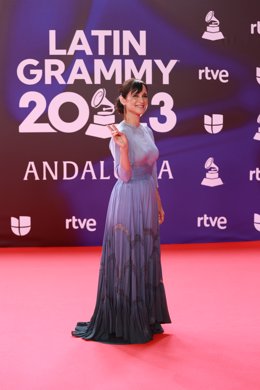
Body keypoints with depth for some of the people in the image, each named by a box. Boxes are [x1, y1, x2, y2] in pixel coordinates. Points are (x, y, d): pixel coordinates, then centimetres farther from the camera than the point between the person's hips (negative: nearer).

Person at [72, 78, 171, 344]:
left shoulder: (146, 131, 12)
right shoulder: (120, 133, -12)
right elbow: (124, 175, -17)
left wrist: (158, 203, 17)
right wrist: (123, 147, -32)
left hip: (147, 200, 8)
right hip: (128, 200, -8)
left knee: (147, 259, 14)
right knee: (127, 260, -1)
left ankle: (145, 319, 26)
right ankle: (122, 323, 11)